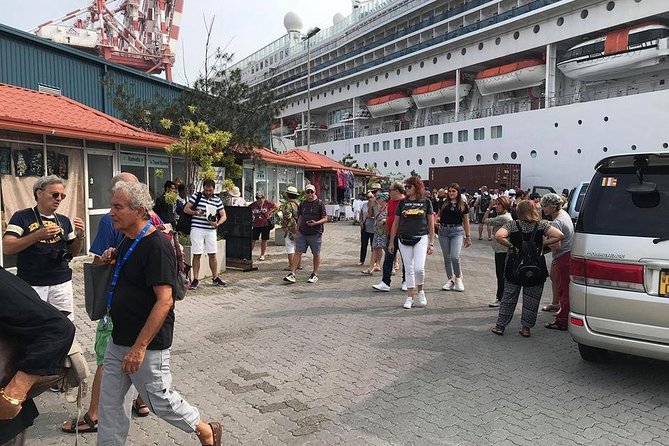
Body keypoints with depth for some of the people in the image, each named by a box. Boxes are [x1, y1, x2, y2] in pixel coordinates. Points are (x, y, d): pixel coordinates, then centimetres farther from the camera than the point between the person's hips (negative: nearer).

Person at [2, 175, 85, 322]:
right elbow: (7, 248, -10)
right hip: (31, 285, -3)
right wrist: (38, 235, -22)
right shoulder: (22, 217, -2)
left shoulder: (64, 221, 10)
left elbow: (73, 251, 15)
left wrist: (80, 236, -5)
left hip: (62, 283, 3)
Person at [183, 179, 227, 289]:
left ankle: (215, 278, 18)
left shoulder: (217, 200, 8)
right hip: (197, 229, -2)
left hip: (211, 230, 3)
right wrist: (195, 212, -18)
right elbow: (186, 209, 1)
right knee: (197, 254, 1)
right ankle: (195, 280, 8)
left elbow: (223, 215, 8)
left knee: (212, 254, 8)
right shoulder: (196, 196, 1)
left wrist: (217, 223, -12)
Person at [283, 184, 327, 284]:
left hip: (315, 234, -4)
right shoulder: (302, 204, 12)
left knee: (316, 254, 6)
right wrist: (297, 230, 14)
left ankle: (315, 274, 19)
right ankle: (292, 274, -3)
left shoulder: (320, 203, -3)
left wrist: (316, 223, -21)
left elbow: (325, 219, -4)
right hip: (302, 233, 4)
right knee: (297, 253, -2)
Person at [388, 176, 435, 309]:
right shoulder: (402, 203, 7)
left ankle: (420, 291, 13)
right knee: (409, 269, 6)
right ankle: (410, 297, 16)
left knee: (419, 268, -13)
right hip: (404, 239, 2)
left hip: (421, 238, -2)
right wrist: (391, 242, 11)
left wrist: (431, 243, 1)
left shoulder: (426, 202, 1)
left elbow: (431, 224, 4)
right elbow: (395, 223, 12)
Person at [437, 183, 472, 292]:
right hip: (443, 231, 2)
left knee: (455, 256, -15)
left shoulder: (463, 205, 4)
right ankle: (450, 280, 20)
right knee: (447, 258, 7)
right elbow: (438, 216, 12)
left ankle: (458, 277, 9)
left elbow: (466, 222, 8)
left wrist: (468, 236, 6)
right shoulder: (443, 203, 6)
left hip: (457, 231, -2)